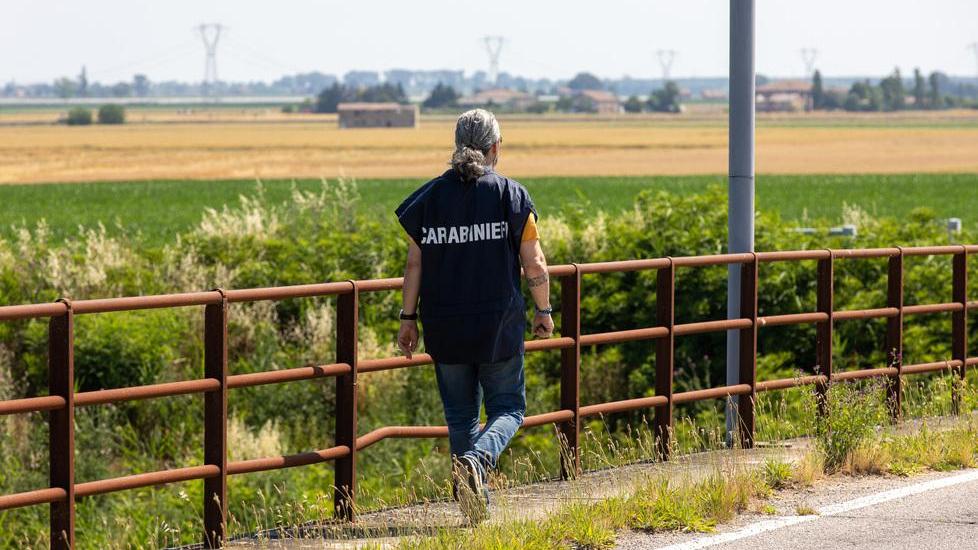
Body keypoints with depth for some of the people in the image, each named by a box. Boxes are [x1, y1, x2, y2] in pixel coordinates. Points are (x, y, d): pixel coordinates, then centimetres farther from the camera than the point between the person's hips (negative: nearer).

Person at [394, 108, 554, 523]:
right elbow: (534, 263, -4)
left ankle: (476, 502, 16)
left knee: (460, 415, 14)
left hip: (445, 328, 3)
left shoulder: (430, 196, 1)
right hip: (499, 326, -3)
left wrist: (408, 318, 10)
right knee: (508, 409, 8)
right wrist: (544, 311, 9)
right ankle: (476, 460, -20)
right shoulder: (511, 195, -5)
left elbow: (415, 262, 2)